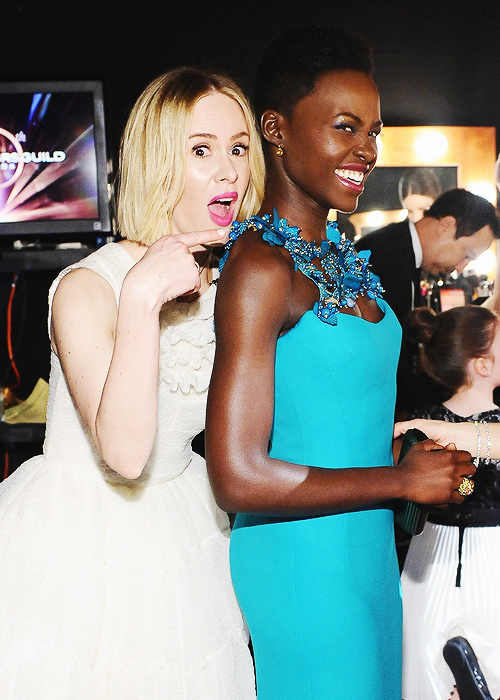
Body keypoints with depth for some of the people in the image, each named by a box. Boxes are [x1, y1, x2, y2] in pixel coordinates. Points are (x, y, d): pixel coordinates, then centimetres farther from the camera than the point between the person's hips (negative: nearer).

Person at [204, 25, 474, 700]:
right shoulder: (260, 268, -20)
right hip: (302, 567, -8)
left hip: (368, 556, 8)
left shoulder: (336, 253, 6)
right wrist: (405, 479, -16)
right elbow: (238, 478, -25)